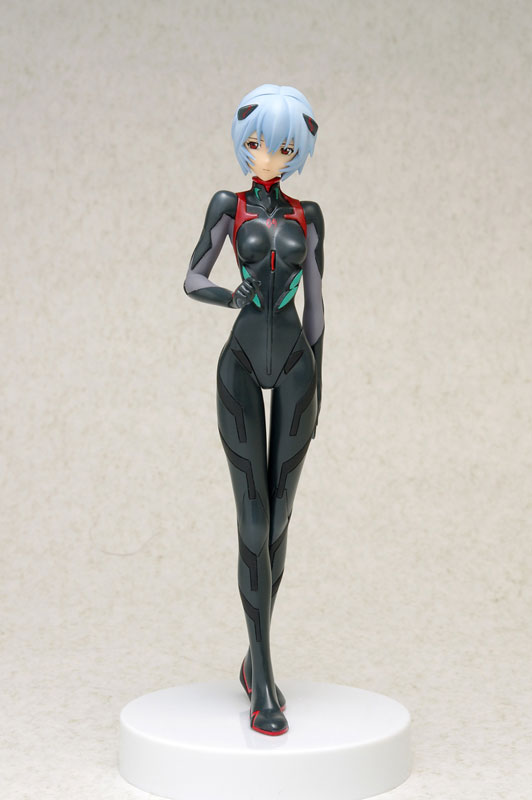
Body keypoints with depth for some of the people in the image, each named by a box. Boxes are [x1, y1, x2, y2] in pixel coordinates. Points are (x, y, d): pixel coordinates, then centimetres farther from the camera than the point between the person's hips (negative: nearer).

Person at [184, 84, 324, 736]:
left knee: (278, 518, 5)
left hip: (296, 362, 2)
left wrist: (317, 388, 9)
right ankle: (263, 686, -3)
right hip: (242, 361, -2)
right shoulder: (227, 206, 5)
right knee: (253, 521, -7)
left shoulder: (307, 215, 10)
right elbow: (192, 280, 4)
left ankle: (256, 658, 23)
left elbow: (314, 301, 11)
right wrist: (228, 296, -19)